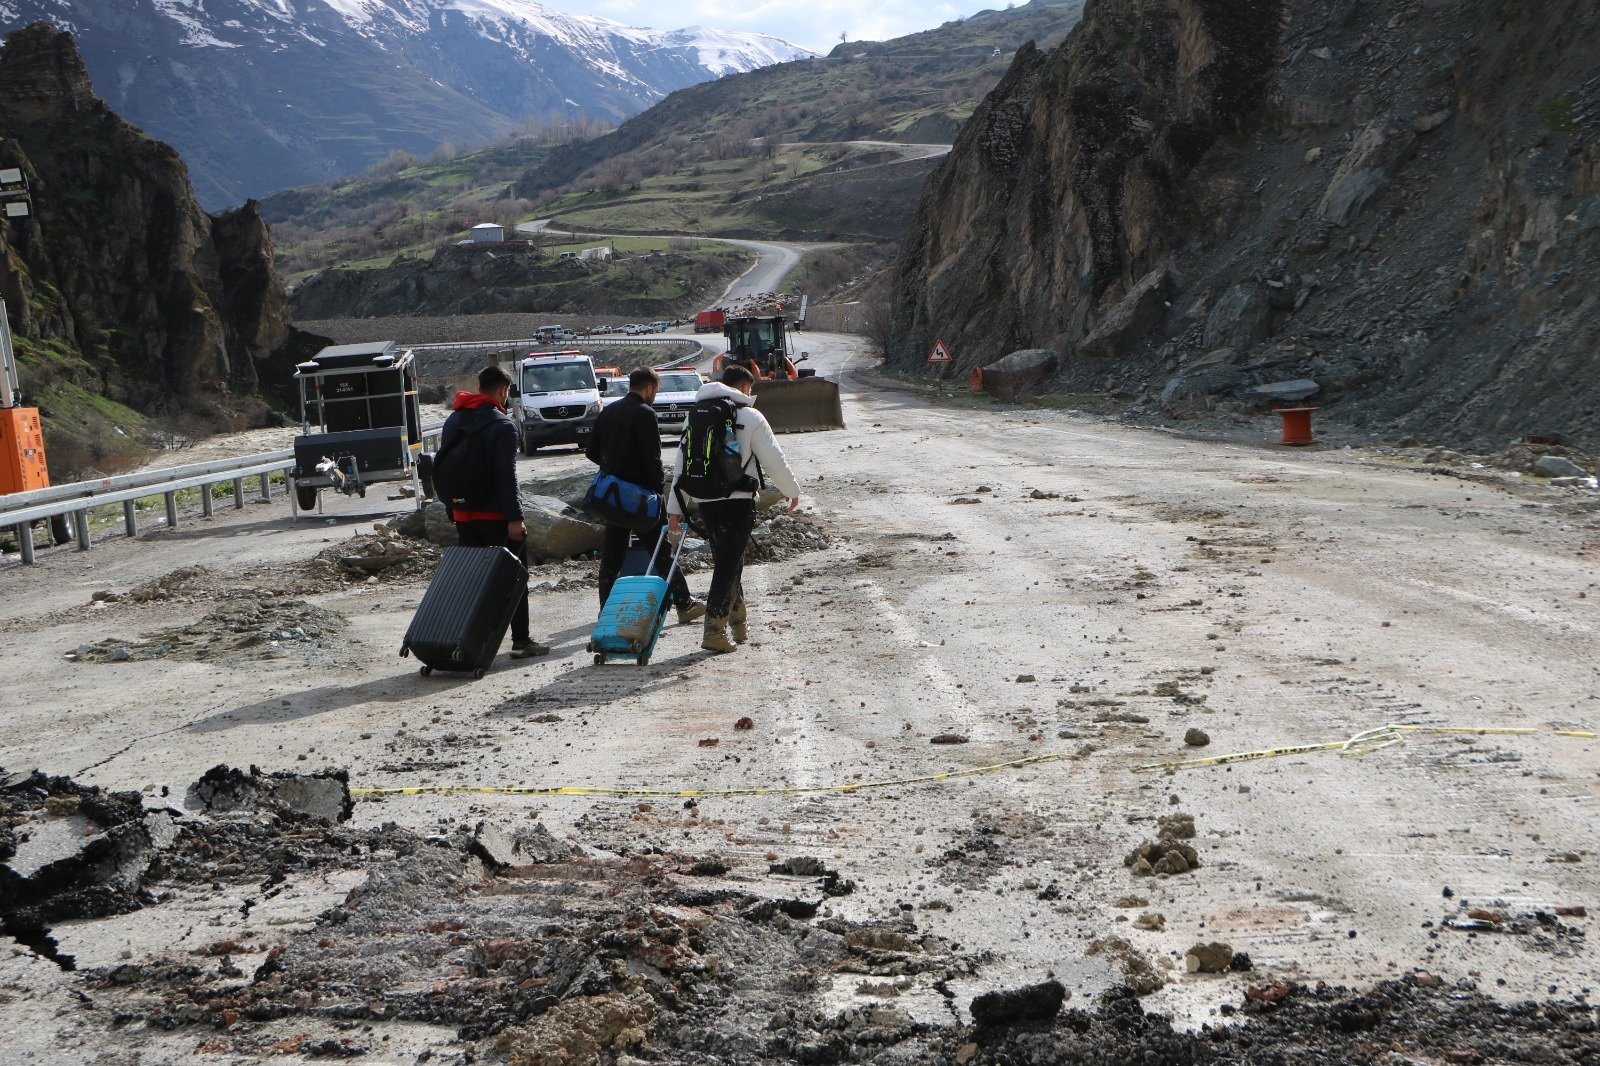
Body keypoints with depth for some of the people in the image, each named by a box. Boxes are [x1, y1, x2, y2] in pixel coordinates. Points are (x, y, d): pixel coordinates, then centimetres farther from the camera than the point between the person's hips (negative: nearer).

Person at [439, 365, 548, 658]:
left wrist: (452, 511, 19)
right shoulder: (502, 425, -13)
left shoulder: (453, 422, 11)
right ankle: (521, 641, 3)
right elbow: (506, 476, -19)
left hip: (464, 515, 7)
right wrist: (514, 517, -19)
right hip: (497, 514, -7)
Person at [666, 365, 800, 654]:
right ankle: (715, 632, -10)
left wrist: (674, 508, 13)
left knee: (728, 562, 18)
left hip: (705, 502, 6)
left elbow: (682, 465, 12)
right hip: (737, 501, -6)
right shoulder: (749, 416, -5)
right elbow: (773, 460, -5)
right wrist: (792, 490, 11)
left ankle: (738, 624, 26)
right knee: (728, 565, -4)